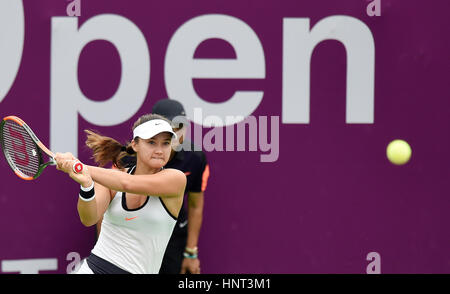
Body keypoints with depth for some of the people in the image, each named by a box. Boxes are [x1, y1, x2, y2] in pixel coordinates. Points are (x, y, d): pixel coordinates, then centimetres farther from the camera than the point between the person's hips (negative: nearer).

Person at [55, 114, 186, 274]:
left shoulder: (176, 179, -6)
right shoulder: (113, 176, 3)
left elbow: (127, 183, -21)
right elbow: (89, 219, -13)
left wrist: (80, 166, -19)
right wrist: (86, 184, -32)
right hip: (93, 267, 1)